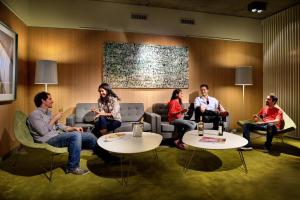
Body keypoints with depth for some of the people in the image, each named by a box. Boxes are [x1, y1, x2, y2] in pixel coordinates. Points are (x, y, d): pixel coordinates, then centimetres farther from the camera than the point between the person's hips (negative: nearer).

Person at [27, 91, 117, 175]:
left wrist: (73, 128, 6)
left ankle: (107, 157, 7)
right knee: (76, 135, -36)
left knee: (90, 136, -6)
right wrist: (54, 119, -9)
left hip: (58, 136, 8)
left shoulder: (48, 113, 21)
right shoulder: (34, 114, -6)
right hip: (49, 140, -8)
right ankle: (72, 167, -21)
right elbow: (43, 132, -19)